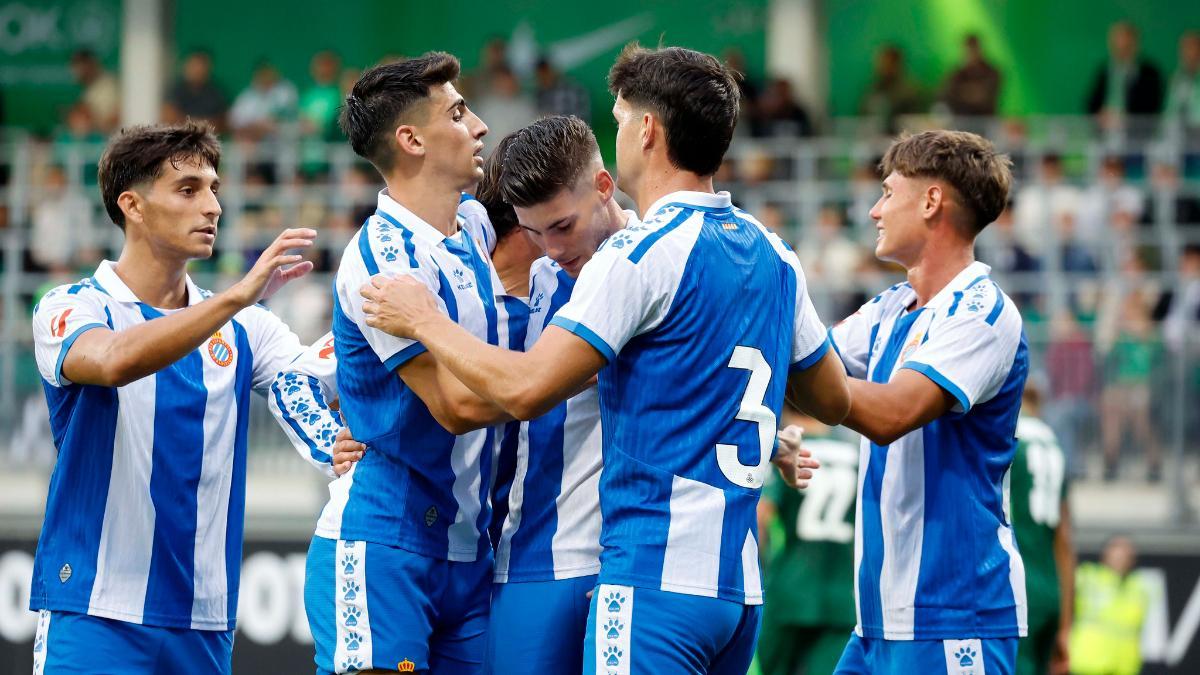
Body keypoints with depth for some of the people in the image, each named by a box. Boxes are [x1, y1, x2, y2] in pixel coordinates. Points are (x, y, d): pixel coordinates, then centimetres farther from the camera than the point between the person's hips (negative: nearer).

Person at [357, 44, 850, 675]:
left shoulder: (642, 252, -11)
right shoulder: (773, 256, 13)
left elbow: (526, 388, -16)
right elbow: (832, 400, 24)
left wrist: (425, 322, -2)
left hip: (655, 577, -8)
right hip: (741, 583, 8)